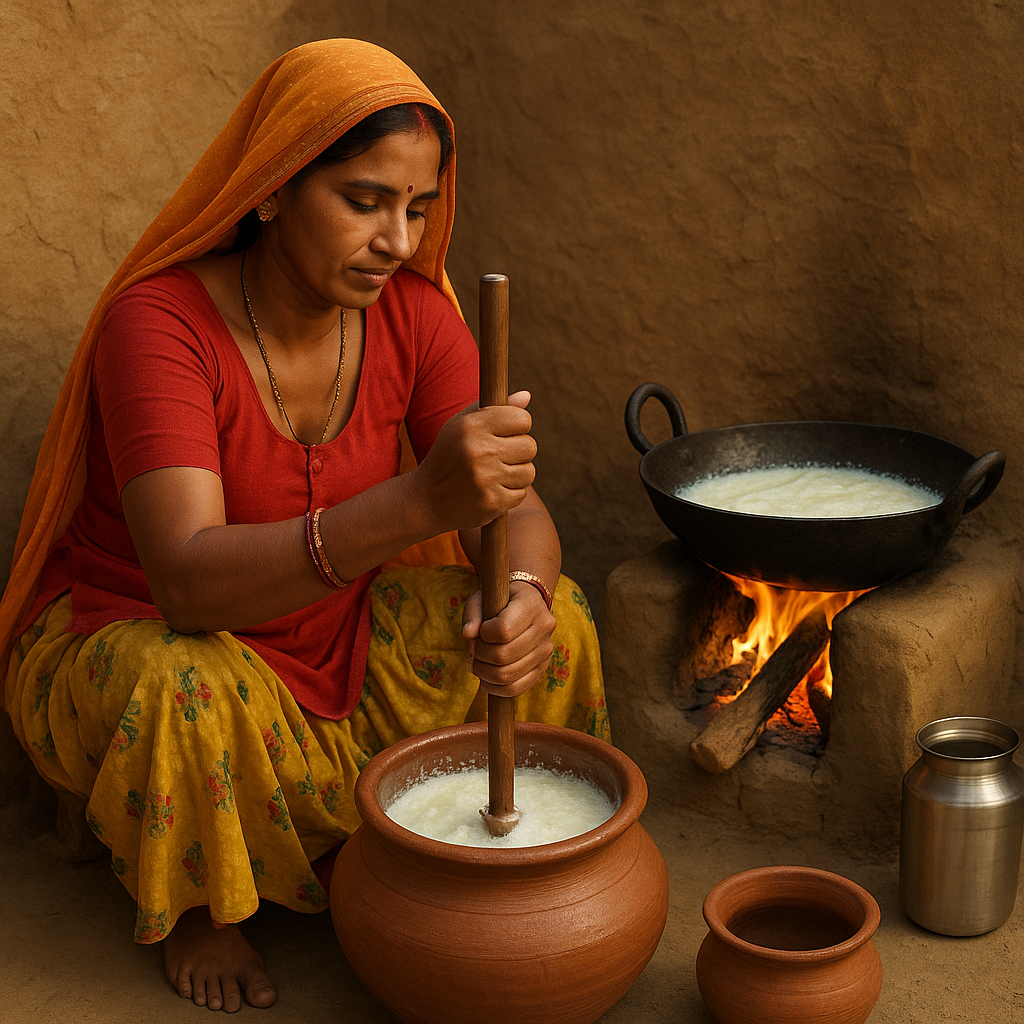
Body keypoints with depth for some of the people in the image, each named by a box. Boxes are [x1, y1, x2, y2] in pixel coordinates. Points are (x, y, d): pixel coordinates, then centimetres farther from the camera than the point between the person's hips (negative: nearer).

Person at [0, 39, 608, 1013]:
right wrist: (419, 502, -55)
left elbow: (517, 511, -14)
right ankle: (187, 898, -5)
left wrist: (523, 597, -40)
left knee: (554, 616, -13)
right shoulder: (160, 324, -29)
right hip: (117, 639, -4)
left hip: (320, 635, 5)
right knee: (190, 691, -39)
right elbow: (189, 581, -41)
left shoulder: (413, 313, -13)